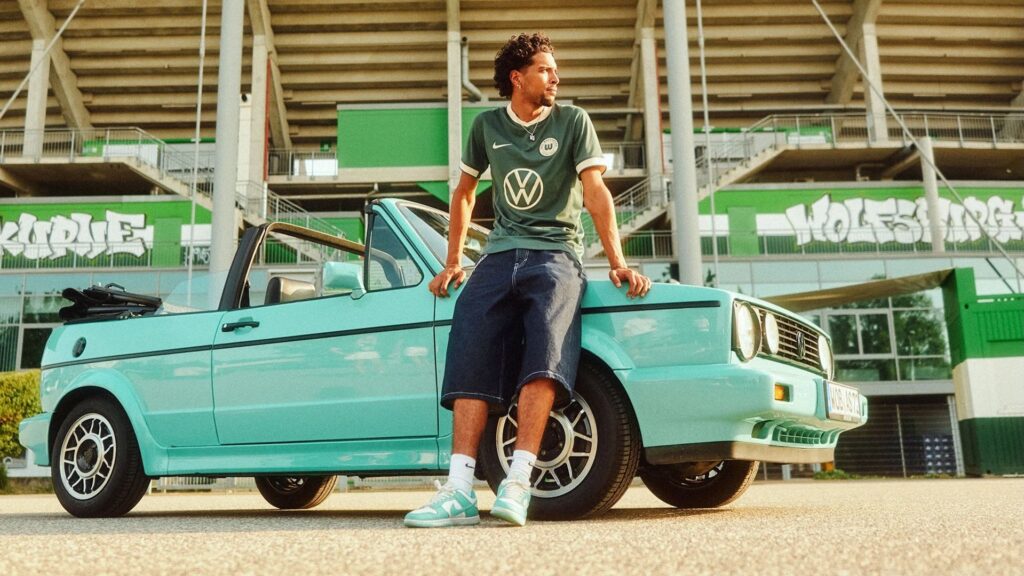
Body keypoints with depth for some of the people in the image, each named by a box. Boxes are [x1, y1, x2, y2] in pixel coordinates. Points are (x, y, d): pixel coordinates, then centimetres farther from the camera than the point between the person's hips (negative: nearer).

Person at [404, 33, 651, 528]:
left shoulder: (572, 121, 7)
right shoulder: (487, 125, 14)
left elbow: (595, 193, -1)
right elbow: (465, 192, 24)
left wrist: (617, 263, -12)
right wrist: (452, 263, 20)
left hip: (556, 253, -2)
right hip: (500, 254, 2)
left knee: (544, 352, -29)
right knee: (472, 358, -19)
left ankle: (517, 484, -33)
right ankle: (459, 491, -23)